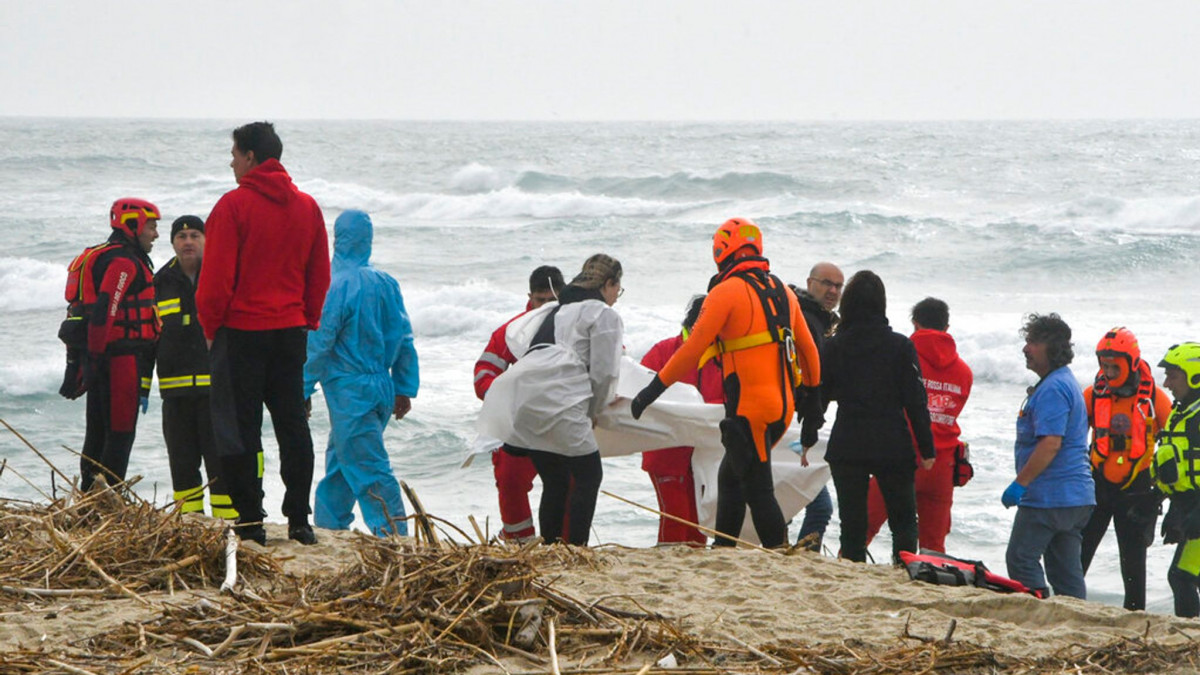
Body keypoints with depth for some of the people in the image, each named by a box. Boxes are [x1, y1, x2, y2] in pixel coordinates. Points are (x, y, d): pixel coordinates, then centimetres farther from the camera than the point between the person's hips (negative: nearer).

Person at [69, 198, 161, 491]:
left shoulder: (100, 257, 21)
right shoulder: (123, 262, -12)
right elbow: (104, 310, -21)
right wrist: (96, 356, -24)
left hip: (99, 355, 10)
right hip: (122, 355, -10)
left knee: (97, 431, 14)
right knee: (120, 432, -8)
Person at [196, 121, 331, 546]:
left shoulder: (234, 205, -11)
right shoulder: (307, 207, 7)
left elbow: (216, 276, -12)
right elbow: (319, 276, 11)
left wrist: (210, 327, 0)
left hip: (242, 331, -5)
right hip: (291, 331, 5)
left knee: (239, 428, 1)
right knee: (293, 424, 10)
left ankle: (250, 522, 0)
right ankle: (299, 521, 9)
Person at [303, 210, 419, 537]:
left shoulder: (337, 286, -14)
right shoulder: (386, 283, 6)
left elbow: (318, 344, -13)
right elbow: (404, 340, 10)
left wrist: (303, 390, -5)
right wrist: (405, 388, 16)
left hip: (349, 392, -7)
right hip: (381, 387, 8)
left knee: (369, 469, -7)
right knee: (339, 461, 20)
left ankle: (393, 536, -12)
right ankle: (328, 524, 27)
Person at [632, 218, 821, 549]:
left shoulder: (726, 292, -9)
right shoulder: (783, 291, 13)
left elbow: (693, 349, -12)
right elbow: (808, 349, 20)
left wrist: (655, 388, -7)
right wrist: (811, 393, 35)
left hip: (749, 408, -8)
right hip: (783, 407, 8)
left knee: (758, 490, -4)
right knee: (730, 478, 19)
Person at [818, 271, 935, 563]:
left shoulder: (834, 346, -2)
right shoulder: (900, 346, -5)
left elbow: (820, 393, 6)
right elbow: (916, 400, -4)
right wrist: (926, 448, 0)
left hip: (847, 448, 1)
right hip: (893, 446, -1)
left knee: (852, 521, 5)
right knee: (903, 520, 10)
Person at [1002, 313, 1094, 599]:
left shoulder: (1053, 389, -16)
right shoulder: (1066, 383, 18)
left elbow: (1050, 444, -25)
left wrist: (1020, 483, -21)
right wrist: (1025, 482, 25)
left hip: (1048, 497, -10)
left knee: (1021, 559, -5)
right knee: (1066, 569, 11)